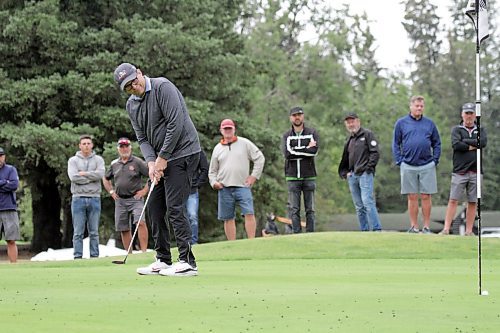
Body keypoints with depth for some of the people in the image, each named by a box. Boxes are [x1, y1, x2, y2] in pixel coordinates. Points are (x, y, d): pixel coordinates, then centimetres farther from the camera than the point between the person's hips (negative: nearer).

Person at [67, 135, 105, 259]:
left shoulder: (98, 160, 9)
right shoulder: (73, 160, 7)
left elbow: (100, 174, -10)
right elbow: (73, 177, -10)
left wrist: (84, 174, -8)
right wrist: (92, 177, -7)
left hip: (94, 198, 1)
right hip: (78, 198, -1)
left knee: (94, 232, 4)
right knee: (78, 232, -2)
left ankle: (95, 256, 6)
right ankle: (77, 256, -1)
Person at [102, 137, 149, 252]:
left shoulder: (137, 162, -3)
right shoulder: (114, 164, 12)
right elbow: (105, 179, 27)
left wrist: (145, 190, -8)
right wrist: (111, 191, 15)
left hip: (135, 198, -5)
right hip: (120, 200, 5)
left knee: (140, 223, -22)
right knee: (123, 229, 5)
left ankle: (144, 251, -26)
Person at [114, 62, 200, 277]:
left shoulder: (162, 87, -15)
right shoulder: (131, 105, 10)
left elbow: (176, 124, -20)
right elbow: (142, 138, 8)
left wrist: (162, 158, -16)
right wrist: (151, 162, -10)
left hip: (181, 152, -9)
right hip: (160, 158, 9)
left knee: (174, 207, -14)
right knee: (154, 208, 7)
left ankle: (187, 262, -13)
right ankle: (163, 261, 14)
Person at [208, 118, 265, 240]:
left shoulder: (244, 143, 8)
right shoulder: (217, 148, 15)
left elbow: (259, 158, 7)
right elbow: (212, 171, 19)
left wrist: (254, 175, -1)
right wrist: (214, 182, 0)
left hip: (242, 186, -2)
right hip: (224, 188, 2)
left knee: (249, 213, -15)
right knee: (228, 218, 1)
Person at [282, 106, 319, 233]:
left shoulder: (312, 133, 7)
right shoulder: (286, 136, 8)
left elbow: (314, 151, -10)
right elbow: (287, 153, -10)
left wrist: (296, 151, -10)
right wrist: (307, 149, -9)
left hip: (309, 176, 0)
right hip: (292, 177, 0)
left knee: (310, 209, 1)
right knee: (294, 209, -2)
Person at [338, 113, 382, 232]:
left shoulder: (367, 134, 2)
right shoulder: (349, 140, 22)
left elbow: (375, 153, -5)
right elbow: (345, 159, 27)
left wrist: (368, 167, -13)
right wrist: (344, 173, 13)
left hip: (365, 174, -7)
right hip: (352, 176, 7)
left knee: (367, 202, -18)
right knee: (359, 207, 5)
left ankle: (377, 229, -18)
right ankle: (364, 230, 8)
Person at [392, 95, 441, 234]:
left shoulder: (429, 123, 8)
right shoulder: (401, 123, 5)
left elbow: (437, 143, 12)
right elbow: (396, 144, 7)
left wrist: (435, 160, 2)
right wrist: (399, 161, -2)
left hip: (427, 166, 0)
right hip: (408, 166, 0)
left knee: (426, 196, 0)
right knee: (412, 197, 4)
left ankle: (427, 226, 6)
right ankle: (414, 227, 9)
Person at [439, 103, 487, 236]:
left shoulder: (480, 130, 14)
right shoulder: (457, 129, 9)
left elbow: (483, 142, -7)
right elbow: (456, 145, -10)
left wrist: (465, 141, -5)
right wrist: (473, 146, -5)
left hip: (475, 172, 2)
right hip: (460, 171, -2)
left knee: (472, 202, 4)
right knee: (453, 200, -7)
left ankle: (469, 231, 8)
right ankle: (446, 229, -9)